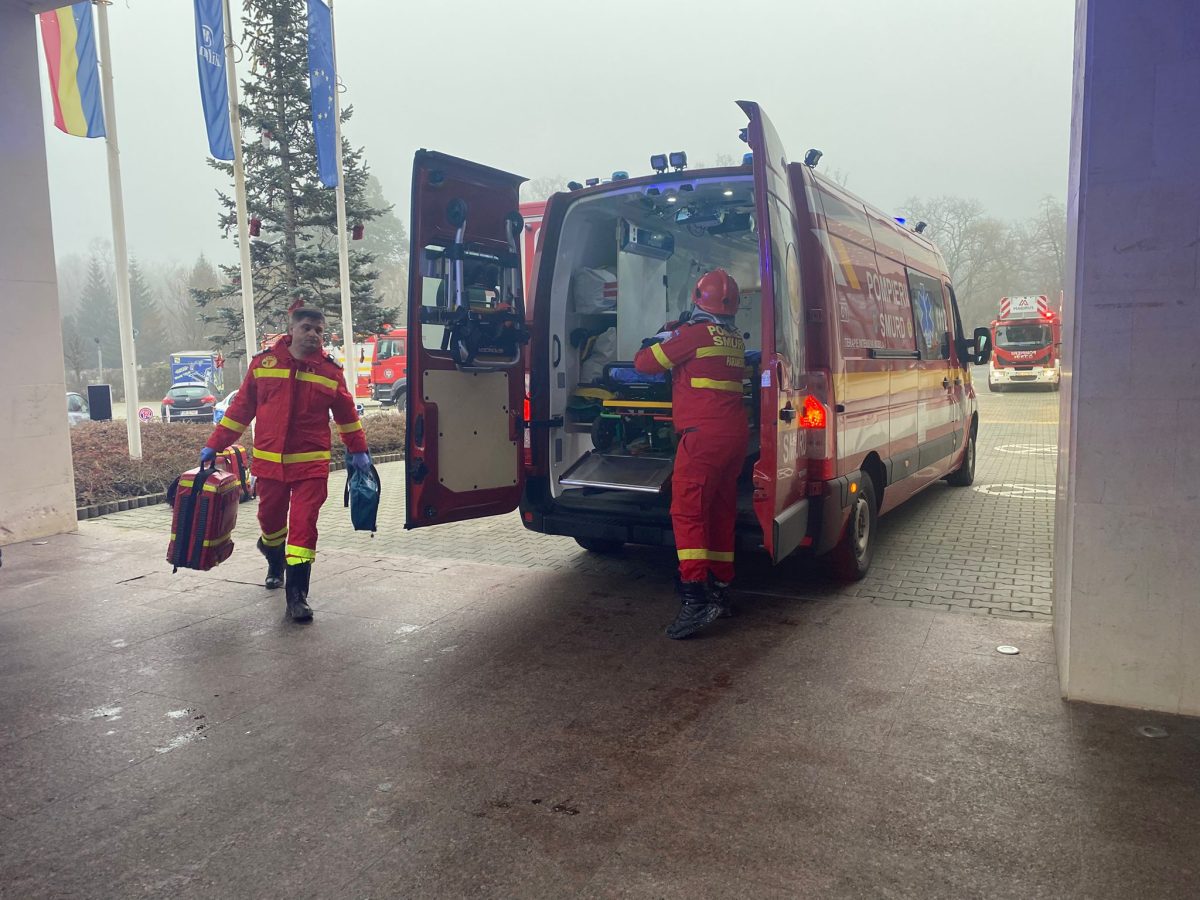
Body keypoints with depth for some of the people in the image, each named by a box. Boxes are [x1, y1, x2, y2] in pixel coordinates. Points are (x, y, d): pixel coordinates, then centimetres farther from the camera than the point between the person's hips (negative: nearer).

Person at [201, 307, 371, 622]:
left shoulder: (330, 370, -1)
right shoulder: (263, 362, 0)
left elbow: (347, 414, 11)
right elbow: (240, 408, 6)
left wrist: (358, 450, 15)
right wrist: (214, 445, 8)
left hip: (311, 465, -1)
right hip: (269, 462, 2)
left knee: (303, 526, -7)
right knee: (270, 519, 15)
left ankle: (297, 595, 1)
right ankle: (275, 562, 48)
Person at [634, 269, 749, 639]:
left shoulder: (694, 332, -7)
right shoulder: (735, 338, 16)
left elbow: (644, 362, -4)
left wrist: (663, 335, 16)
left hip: (703, 432, -8)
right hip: (736, 433, 8)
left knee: (688, 512, -10)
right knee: (721, 512, 13)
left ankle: (696, 598, -19)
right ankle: (720, 589, 20)